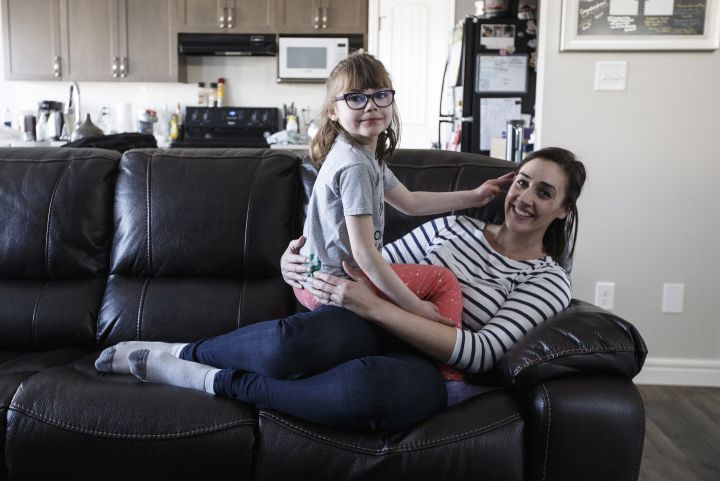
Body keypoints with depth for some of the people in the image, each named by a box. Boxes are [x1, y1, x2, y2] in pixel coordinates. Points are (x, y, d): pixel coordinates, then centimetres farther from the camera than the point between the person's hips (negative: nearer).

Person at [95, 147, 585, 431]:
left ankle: (219, 382, -16)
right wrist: (302, 263, -7)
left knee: (370, 388, -41)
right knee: (296, 341, -35)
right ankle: (186, 353, -4)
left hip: (426, 366, -2)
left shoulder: (550, 281, 5)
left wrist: (374, 306, -19)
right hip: (374, 326, 2)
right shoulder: (455, 226, 16)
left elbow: (482, 352, -10)